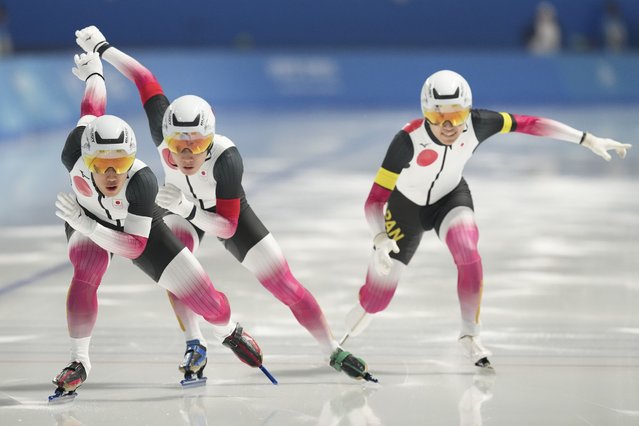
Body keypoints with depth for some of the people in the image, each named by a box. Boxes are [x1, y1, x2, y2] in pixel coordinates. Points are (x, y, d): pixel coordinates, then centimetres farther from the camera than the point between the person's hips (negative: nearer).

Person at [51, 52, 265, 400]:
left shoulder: (142, 182, -45)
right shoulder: (74, 156, -37)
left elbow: (134, 246, -43)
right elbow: (92, 109, -17)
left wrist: (85, 225, -55)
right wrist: (93, 72, 4)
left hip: (141, 229, -1)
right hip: (87, 221, 1)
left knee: (201, 295, 0)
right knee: (85, 276, -31)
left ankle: (231, 333, 36)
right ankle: (79, 363, -15)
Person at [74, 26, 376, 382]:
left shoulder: (226, 158, -44)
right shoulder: (164, 134, -36)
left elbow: (227, 227, -38)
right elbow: (146, 81, -19)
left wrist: (187, 209, -54)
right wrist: (102, 47, -13)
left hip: (229, 212, -2)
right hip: (181, 210, 2)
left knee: (286, 286, -4)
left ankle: (334, 353, 10)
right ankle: (195, 345, -13)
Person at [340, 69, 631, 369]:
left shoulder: (476, 125, -29)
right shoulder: (408, 141, -38)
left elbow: (528, 124, -19)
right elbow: (375, 198, -34)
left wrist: (588, 140, -19)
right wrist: (380, 239, -52)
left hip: (450, 197, 2)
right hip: (406, 206, -2)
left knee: (467, 252, -29)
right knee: (377, 298, 0)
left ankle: (470, 335, -9)